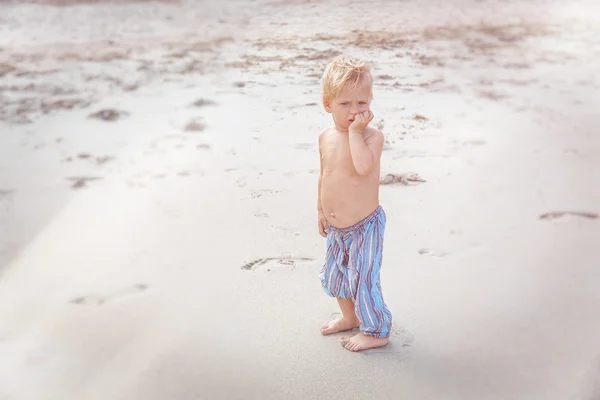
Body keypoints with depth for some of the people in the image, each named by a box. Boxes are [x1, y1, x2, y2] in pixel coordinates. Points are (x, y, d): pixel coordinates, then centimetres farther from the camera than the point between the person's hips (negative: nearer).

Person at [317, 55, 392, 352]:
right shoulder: (326, 138, 0)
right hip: (336, 228, 7)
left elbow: (363, 166, -40)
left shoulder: (372, 136, -19)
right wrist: (321, 210, 19)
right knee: (334, 274, 22)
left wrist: (355, 130, -32)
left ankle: (376, 331, 25)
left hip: (364, 227, -7)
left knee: (364, 279, 2)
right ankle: (349, 317, 47)